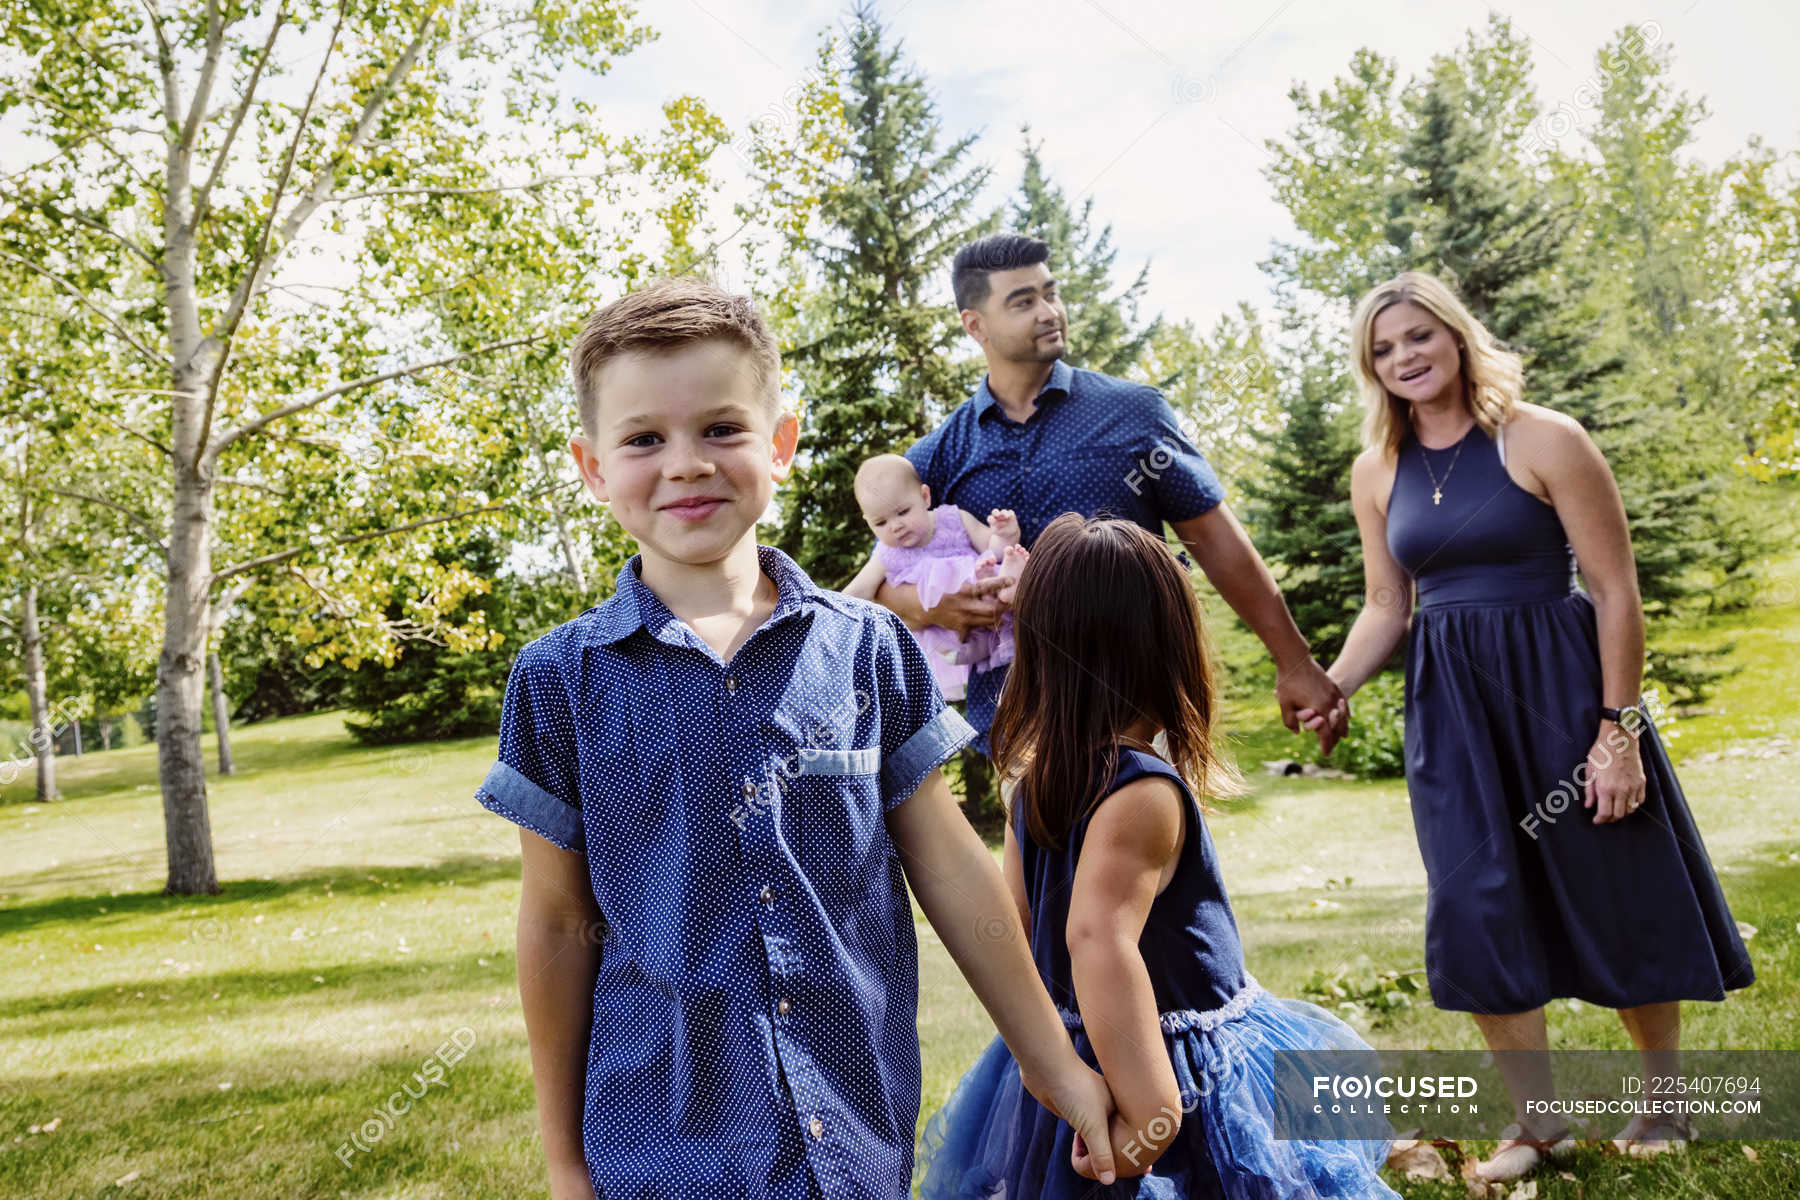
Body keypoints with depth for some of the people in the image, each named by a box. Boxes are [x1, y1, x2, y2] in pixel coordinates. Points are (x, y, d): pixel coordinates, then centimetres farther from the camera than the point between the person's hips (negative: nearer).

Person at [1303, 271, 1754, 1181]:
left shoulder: (1541, 440, -9)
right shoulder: (1377, 473, 5)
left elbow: (1617, 591, -9)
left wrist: (1619, 730, -13)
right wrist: (1330, 686, -8)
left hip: (1560, 687, -4)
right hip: (1450, 707, 4)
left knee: (1616, 899, 7)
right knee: (1475, 910, 1)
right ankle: (1539, 1119, 19)